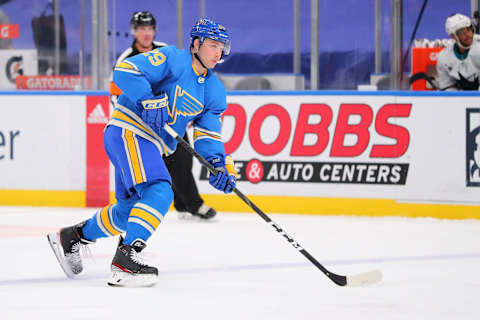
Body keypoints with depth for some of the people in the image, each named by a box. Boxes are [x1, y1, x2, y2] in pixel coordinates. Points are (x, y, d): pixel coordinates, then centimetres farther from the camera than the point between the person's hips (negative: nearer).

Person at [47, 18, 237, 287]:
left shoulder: (215, 91, 13)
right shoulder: (172, 59, -9)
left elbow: (208, 134, 8)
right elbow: (125, 71, -18)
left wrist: (220, 164, -9)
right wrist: (149, 100, -29)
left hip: (151, 146, 9)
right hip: (128, 131, -9)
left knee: (131, 209, 17)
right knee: (159, 193, -25)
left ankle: (71, 237, 32)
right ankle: (127, 256, -32)